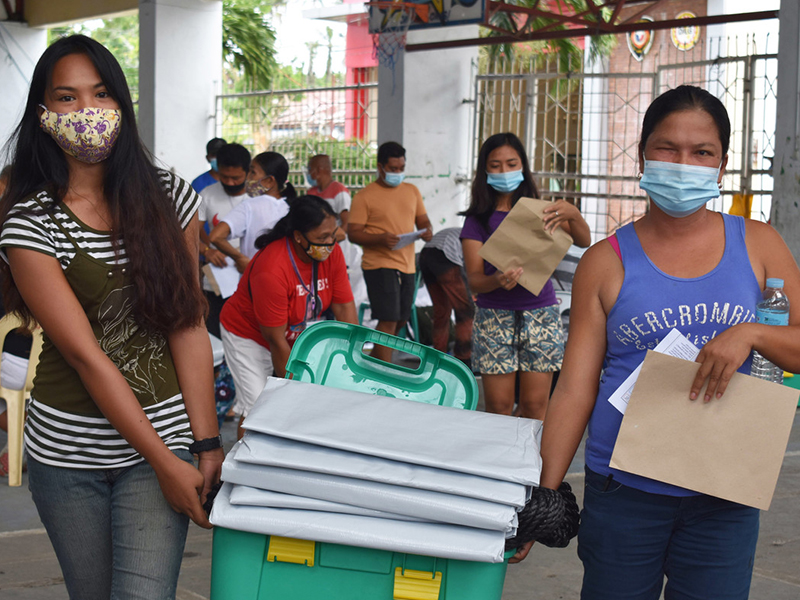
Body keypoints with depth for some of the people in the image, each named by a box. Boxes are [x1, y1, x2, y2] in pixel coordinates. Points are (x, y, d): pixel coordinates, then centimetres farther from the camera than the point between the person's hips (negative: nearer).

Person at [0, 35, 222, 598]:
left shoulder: (168, 196, 1)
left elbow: (189, 325, -2)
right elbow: (86, 356, -14)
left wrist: (206, 444, -8)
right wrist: (166, 463, -16)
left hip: (165, 432, 1)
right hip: (67, 452, -1)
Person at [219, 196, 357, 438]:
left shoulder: (331, 252, -16)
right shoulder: (271, 270, -34)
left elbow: (344, 309, -11)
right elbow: (276, 341, -27)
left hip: (296, 332, 6)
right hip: (250, 335, -6)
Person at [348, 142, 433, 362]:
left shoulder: (412, 191, 14)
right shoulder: (365, 196, -4)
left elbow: (423, 220, 19)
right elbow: (352, 233, -7)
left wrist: (427, 230, -5)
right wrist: (380, 239, -24)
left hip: (407, 266, 7)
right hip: (379, 265, -7)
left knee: (400, 320, 15)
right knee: (388, 321, -13)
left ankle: (373, 363, 35)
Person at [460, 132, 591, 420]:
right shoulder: (478, 219, 4)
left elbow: (584, 241, -3)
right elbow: (474, 279, -5)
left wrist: (573, 215, -25)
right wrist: (496, 281, -28)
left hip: (541, 313, 1)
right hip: (495, 317, -1)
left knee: (535, 407, 0)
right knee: (498, 407, -2)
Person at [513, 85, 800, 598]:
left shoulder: (756, 246, 4)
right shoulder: (607, 262, 1)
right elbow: (575, 389, 0)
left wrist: (751, 333, -14)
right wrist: (544, 494, -5)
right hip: (624, 492, -1)